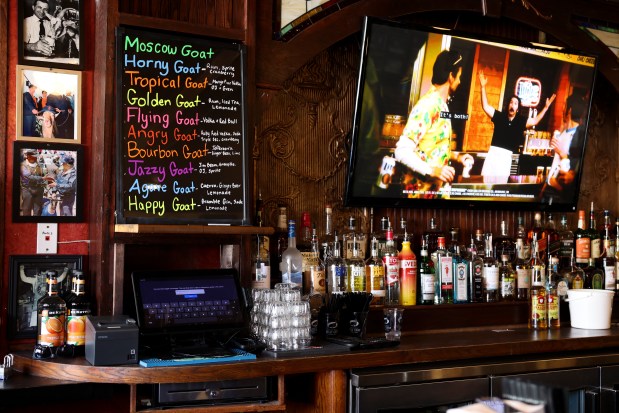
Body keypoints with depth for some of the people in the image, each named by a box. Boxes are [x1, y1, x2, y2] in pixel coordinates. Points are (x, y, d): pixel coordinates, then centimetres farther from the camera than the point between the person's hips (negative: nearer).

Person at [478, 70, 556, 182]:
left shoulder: (520, 121, 7)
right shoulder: (499, 116, 5)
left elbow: (535, 121, 5)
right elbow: (485, 107, 2)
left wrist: (546, 107, -1)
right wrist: (483, 87, -4)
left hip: (506, 156, 0)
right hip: (493, 153, 0)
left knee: (500, 184, -1)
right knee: (486, 181, -3)